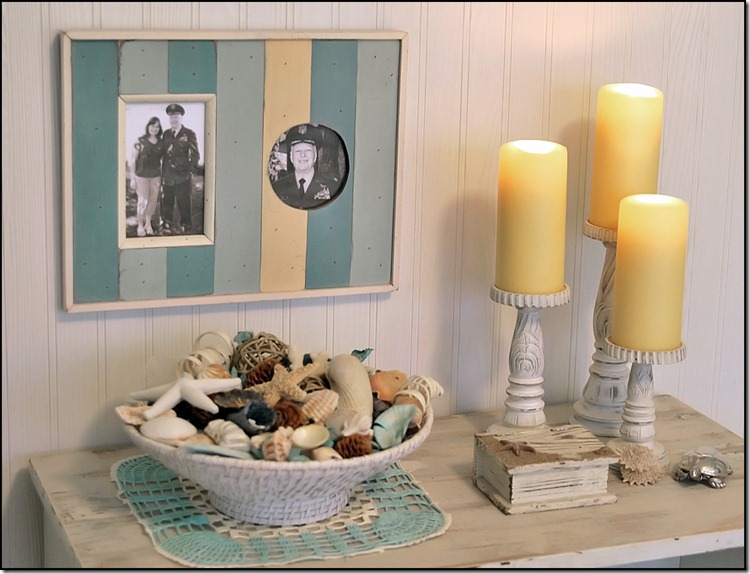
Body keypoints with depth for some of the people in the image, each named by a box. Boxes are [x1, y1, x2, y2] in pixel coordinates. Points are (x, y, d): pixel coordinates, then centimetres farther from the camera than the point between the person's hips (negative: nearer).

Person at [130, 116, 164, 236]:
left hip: (156, 175, 3)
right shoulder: (140, 141, -5)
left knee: (153, 201, 8)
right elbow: (134, 159, -3)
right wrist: (133, 177, -6)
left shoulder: (161, 143, 4)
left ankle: (148, 224, 23)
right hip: (142, 175, -3)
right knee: (143, 201, -2)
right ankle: (140, 226, 11)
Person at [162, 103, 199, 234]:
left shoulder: (189, 134, 0)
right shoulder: (166, 134, 12)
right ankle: (167, 226, 20)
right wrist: (162, 173, 8)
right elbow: (164, 154, 13)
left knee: (184, 203, -1)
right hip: (168, 176, 4)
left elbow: (195, 154, 0)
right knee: (167, 202, 9)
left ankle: (186, 227, 10)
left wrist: (191, 170, -8)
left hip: (183, 176, -4)